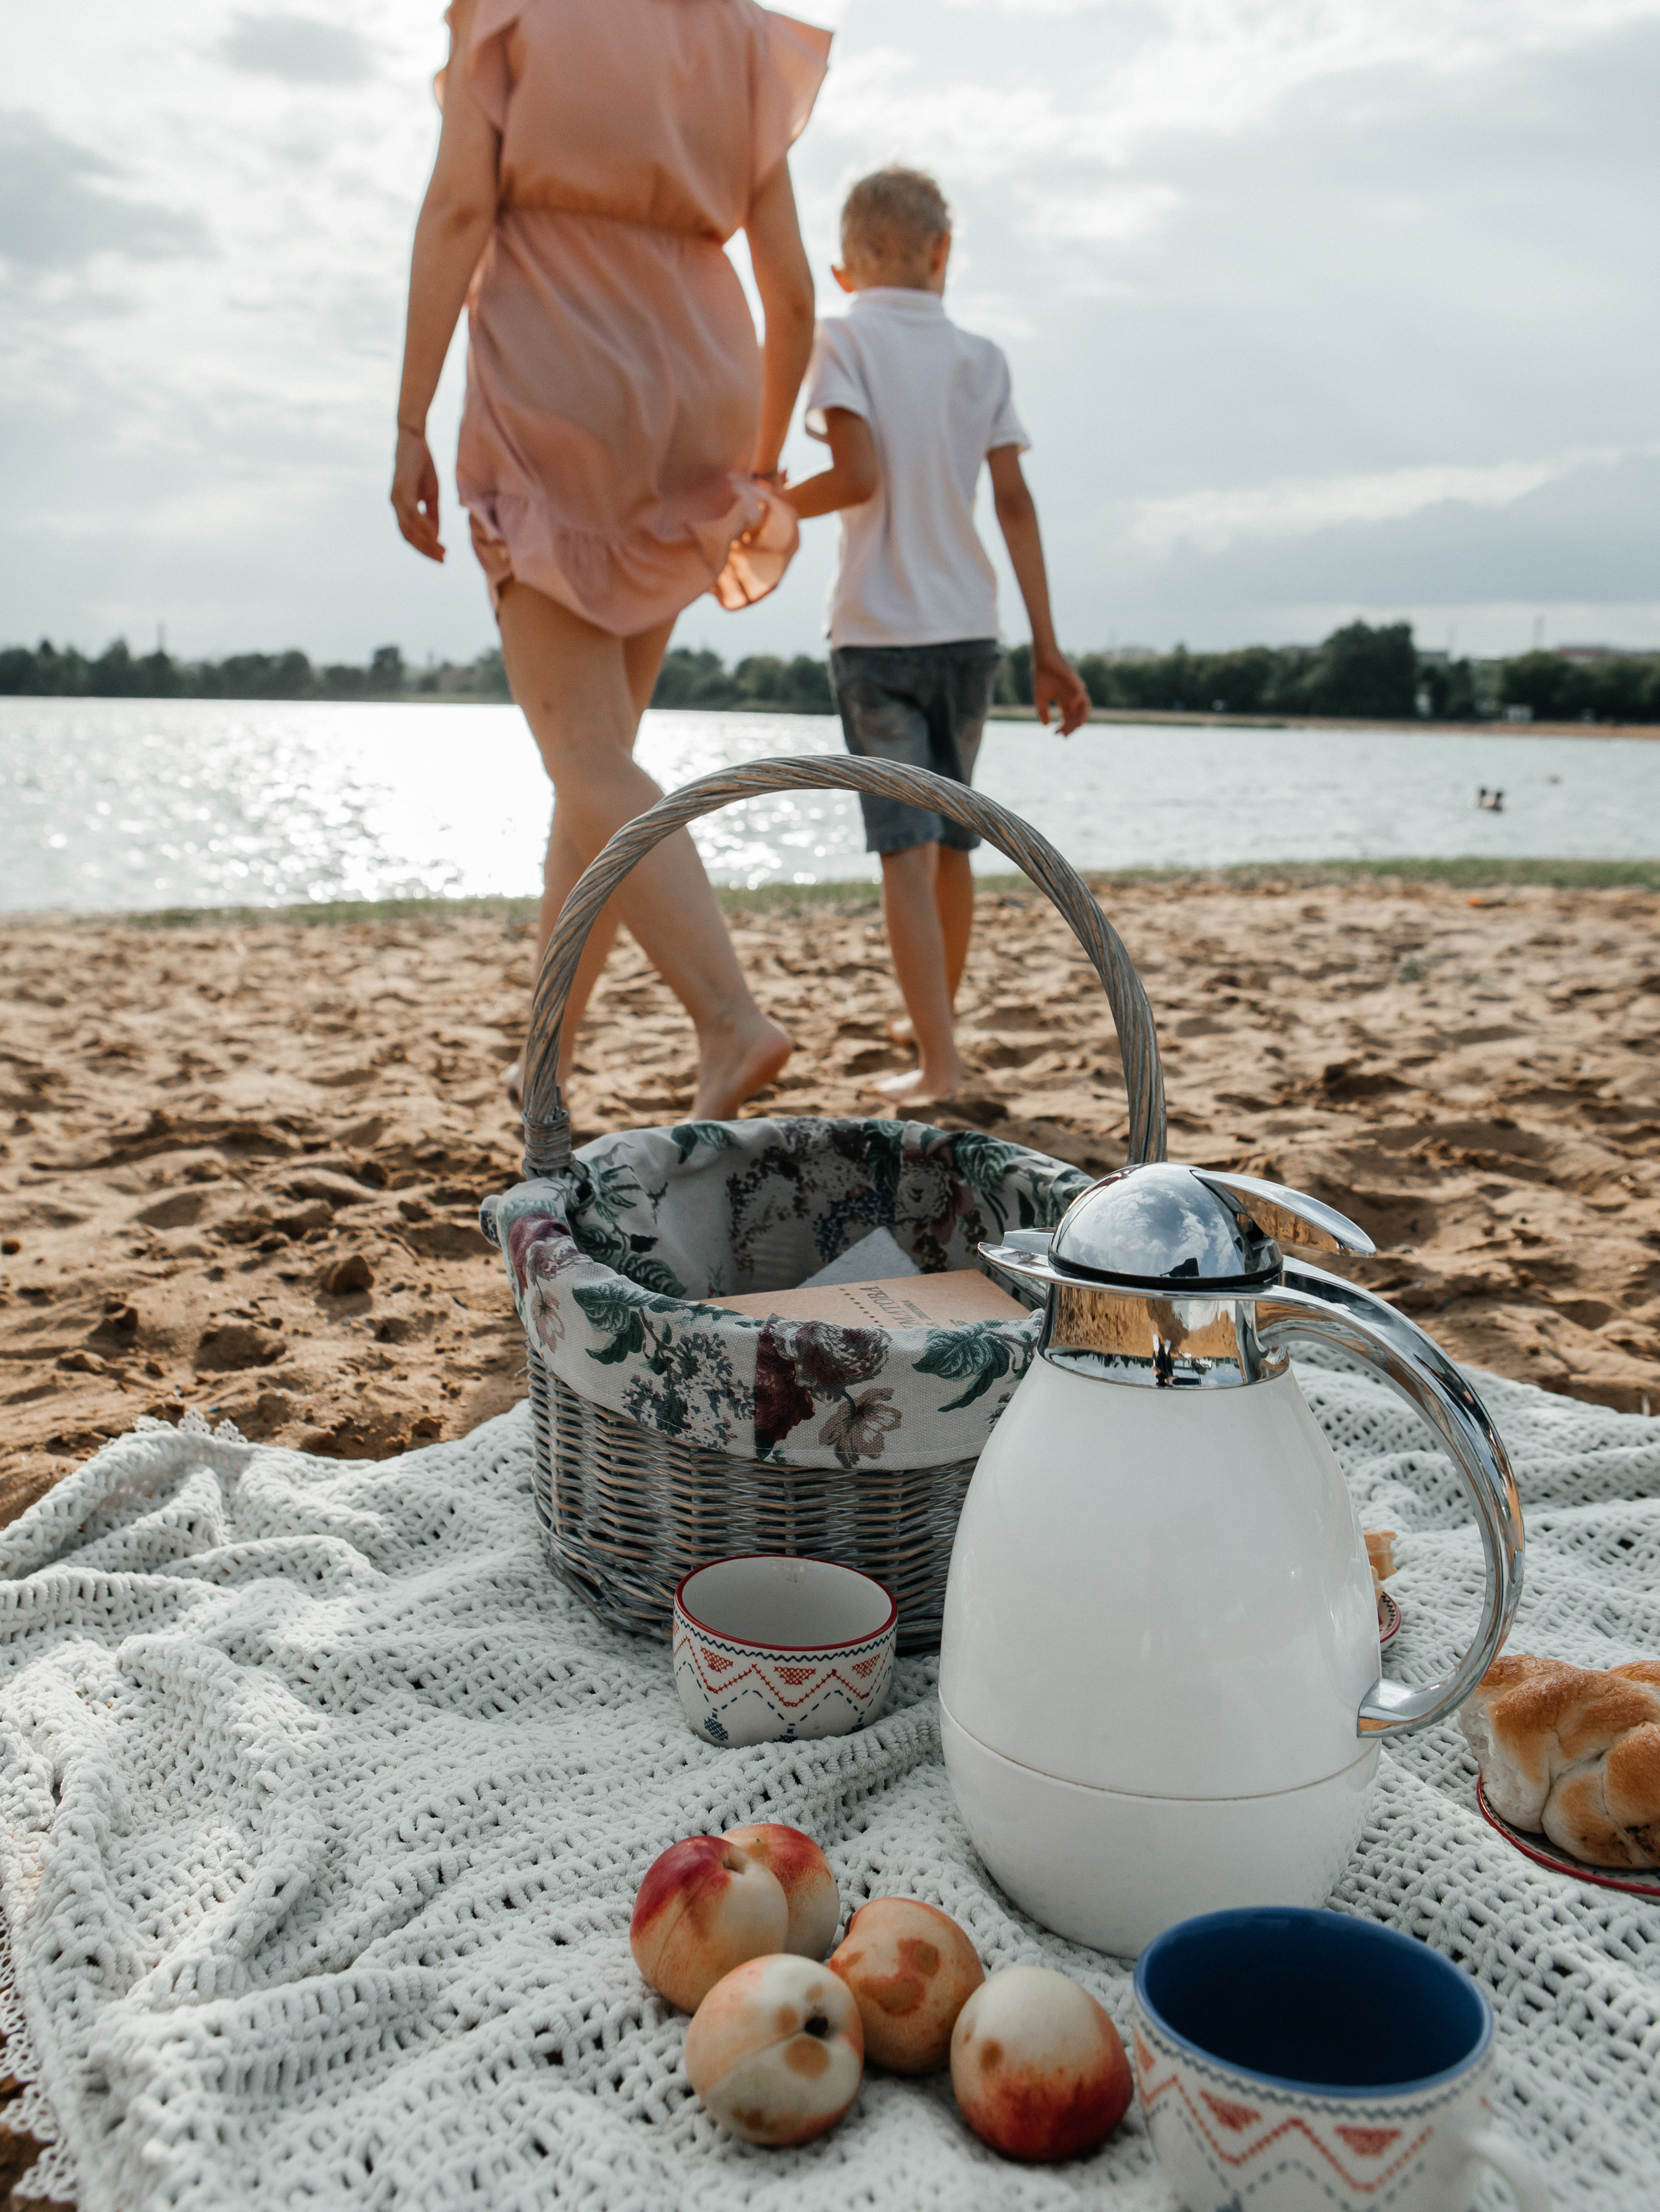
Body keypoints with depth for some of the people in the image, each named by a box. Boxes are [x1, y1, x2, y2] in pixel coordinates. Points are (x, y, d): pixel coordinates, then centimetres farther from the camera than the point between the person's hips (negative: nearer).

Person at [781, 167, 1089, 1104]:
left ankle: (940, 1064, -12)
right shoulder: (982, 357, 8)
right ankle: (939, 1017, 34)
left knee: (906, 850, -6)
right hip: (970, 631, 4)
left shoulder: (843, 337, -3)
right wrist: (1048, 648, 2)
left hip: (878, 632, -4)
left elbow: (858, 475, -15)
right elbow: (1015, 503, 2)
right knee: (951, 842, 17)